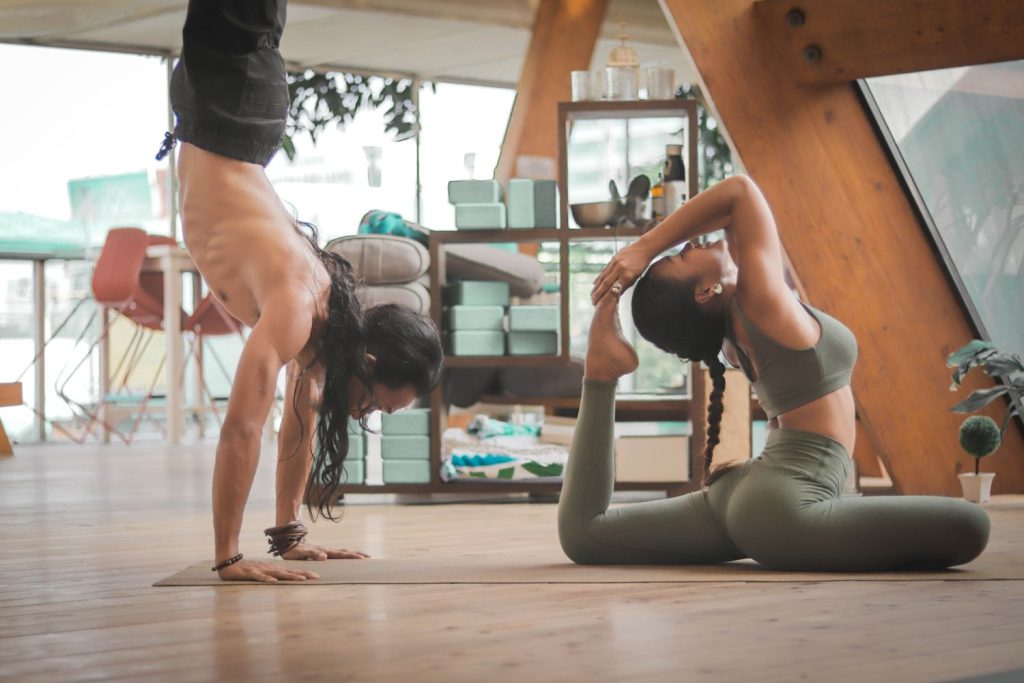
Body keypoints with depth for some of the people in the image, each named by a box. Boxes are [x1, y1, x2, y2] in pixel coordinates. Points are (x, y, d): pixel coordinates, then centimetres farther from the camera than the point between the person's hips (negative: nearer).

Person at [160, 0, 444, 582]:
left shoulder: (329, 312, -9)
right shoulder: (296, 310, -30)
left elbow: (302, 419, 2)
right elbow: (242, 430, -34)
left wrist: (290, 533, 3)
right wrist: (228, 559, -34)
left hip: (240, 140, 4)